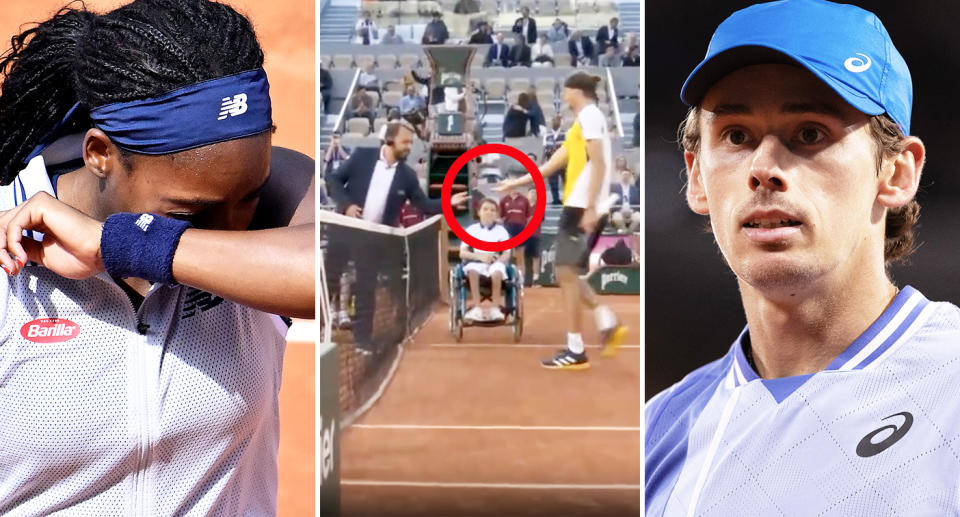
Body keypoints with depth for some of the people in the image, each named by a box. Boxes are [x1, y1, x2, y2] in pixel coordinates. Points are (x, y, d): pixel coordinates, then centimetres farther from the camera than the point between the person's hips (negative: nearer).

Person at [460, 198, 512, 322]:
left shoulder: (501, 230, 6)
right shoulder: (471, 229, 5)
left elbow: (507, 254, 1)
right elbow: (462, 253, 0)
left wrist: (497, 259, -22)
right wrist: (480, 256, -16)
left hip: (496, 263, 0)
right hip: (476, 262, 0)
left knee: (497, 272, -36)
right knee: (472, 270, -36)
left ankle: (496, 308, -26)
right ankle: (477, 307, -34)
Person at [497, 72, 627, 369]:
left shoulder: (590, 116, -7)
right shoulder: (584, 121, 22)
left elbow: (598, 164, -17)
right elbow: (555, 163, 27)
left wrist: (591, 208, -23)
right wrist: (517, 183, 30)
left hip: (582, 208, -10)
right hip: (578, 206, 10)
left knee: (567, 273, -7)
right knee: (569, 273, 13)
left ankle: (576, 352, -4)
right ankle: (608, 324, 9)